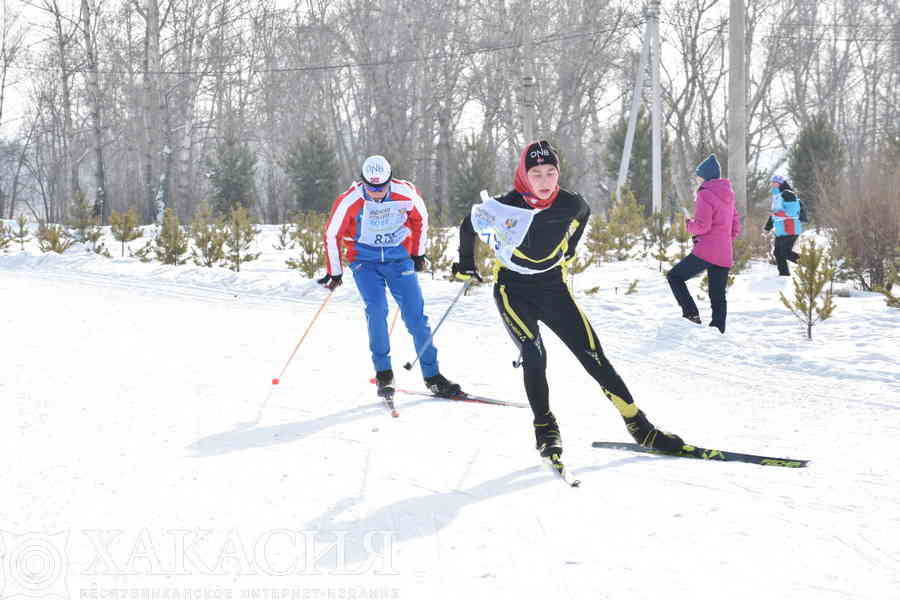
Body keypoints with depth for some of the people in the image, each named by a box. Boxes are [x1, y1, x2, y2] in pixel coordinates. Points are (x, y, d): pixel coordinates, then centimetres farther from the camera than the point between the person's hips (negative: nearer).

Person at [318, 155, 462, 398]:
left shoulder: (405, 193, -14)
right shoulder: (350, 201, -18)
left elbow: (420, 218, 7)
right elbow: (332, 234, -4)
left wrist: (418, 254, 14)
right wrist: (334, 273, 3)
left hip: (399, 257, 1)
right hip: (365, 261, -1)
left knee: (416, 314, -5)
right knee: (376, 309, -20)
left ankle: (432, 376, 2)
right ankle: (383, 373, -5)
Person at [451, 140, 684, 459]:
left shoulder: (570, 204, -14)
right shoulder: (503, 207, -22)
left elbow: (583, 213, 13)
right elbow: (469, 224, -2)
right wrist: (465, 265, 11)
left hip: (553, 287, 2)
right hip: (513, 291, -2)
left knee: (593, 355, -5)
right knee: (534, 355, -23)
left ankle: (639, 426, 0)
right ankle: (545, 429, -6)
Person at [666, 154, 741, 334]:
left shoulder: (705, 194, -10)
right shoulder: (728, 195, 15)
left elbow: (702, 226, -17)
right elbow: (736, 228, 18)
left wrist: (688, 223, 2)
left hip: (706, 251, -7)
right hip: (725, 255, 8)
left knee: (675, 276, 6)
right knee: (718, 297, 10)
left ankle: (691, 313, -7)